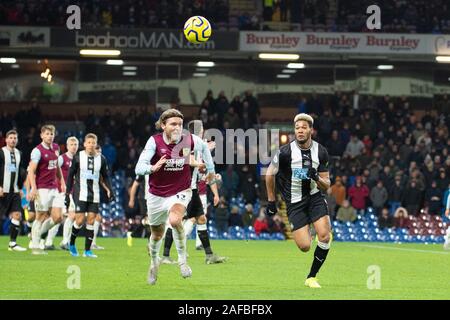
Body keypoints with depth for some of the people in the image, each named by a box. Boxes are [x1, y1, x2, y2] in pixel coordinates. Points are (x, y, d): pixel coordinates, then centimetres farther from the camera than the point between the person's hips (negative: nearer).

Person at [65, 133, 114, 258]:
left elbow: (105, 177, 14)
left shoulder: (101, 159, 6)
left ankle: (87, 250, 5)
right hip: (80, 193, -3)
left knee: (91, 221, -2)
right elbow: (70, 175, 5)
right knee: (80, 220, -10)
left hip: (94, 195, 3)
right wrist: (67, 193, 2)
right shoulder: (78, 157, 0)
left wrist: (109, 190, 0)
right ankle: (71, 243, 15)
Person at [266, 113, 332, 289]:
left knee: (325, 236, -17)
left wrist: (317, 178, -21)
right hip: (294, 201, -3)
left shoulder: (321, 152, -5)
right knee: (304, 246, -11)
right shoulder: (285, 151, -14)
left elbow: (326, 186, 2)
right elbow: (270, 174, 2)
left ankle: (311, 277, 2)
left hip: (315, 197, 3)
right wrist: (271, 201, 6)